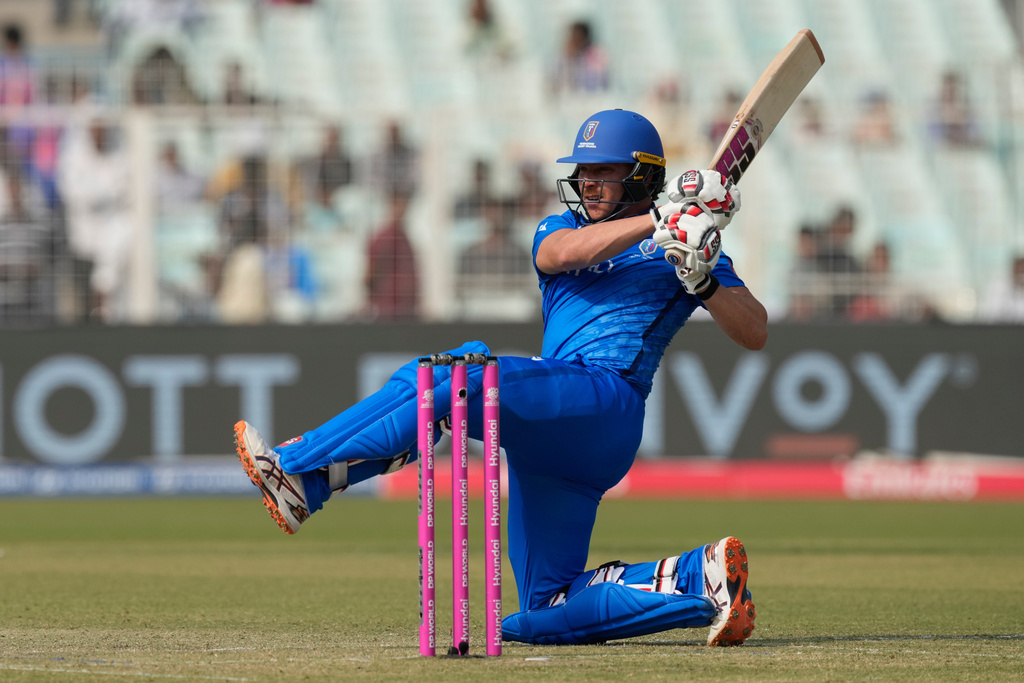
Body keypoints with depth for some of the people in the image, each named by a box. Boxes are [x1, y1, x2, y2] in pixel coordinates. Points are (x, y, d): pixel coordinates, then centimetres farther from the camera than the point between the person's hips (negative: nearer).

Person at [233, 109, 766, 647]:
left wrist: (704, 280, -15)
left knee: (465, 375, -32)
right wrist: (659, 219, -16)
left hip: (609, 398, -8)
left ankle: (300, 470, -33)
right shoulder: (558, 229, 25)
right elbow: (565, 254, -3)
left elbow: (755, 335, 4)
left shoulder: (681, 245, 13)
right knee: (544, 614, 1)